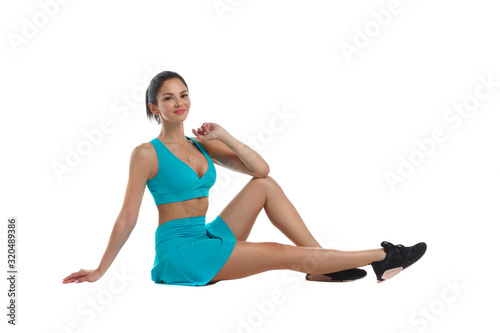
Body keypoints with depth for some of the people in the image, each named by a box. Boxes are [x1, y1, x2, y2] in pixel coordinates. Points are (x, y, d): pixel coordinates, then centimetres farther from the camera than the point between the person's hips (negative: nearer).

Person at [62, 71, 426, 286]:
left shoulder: (201, 145, 11)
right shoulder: (147, 153, -8)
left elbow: (260, 168, 4)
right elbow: (128, 217, -8)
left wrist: (224, 136, -7)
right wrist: (100, 272, -8)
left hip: (207, 238, 7)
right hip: (180, 250, -7)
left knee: (265, 185, -6)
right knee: (285, 254, -14)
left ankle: (324, 268, -9)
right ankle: (382, 257, -9)